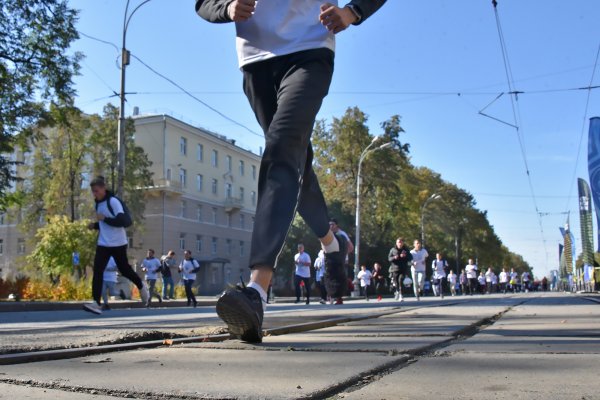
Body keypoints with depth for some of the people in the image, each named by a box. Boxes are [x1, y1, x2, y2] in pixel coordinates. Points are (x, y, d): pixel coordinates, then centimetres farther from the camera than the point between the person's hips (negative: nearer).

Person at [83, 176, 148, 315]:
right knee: (97, 271, -9)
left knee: (124, 270, 8)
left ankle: (141, 286, 37)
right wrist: (95, 225, 4)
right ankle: (96, 303, -13)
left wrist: (104, 218, -28)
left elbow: (122, 221, -23)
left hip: (118, 244, -6)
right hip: (103, 244, 6)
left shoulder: (114, 201, -14)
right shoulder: (98, 204, 11)